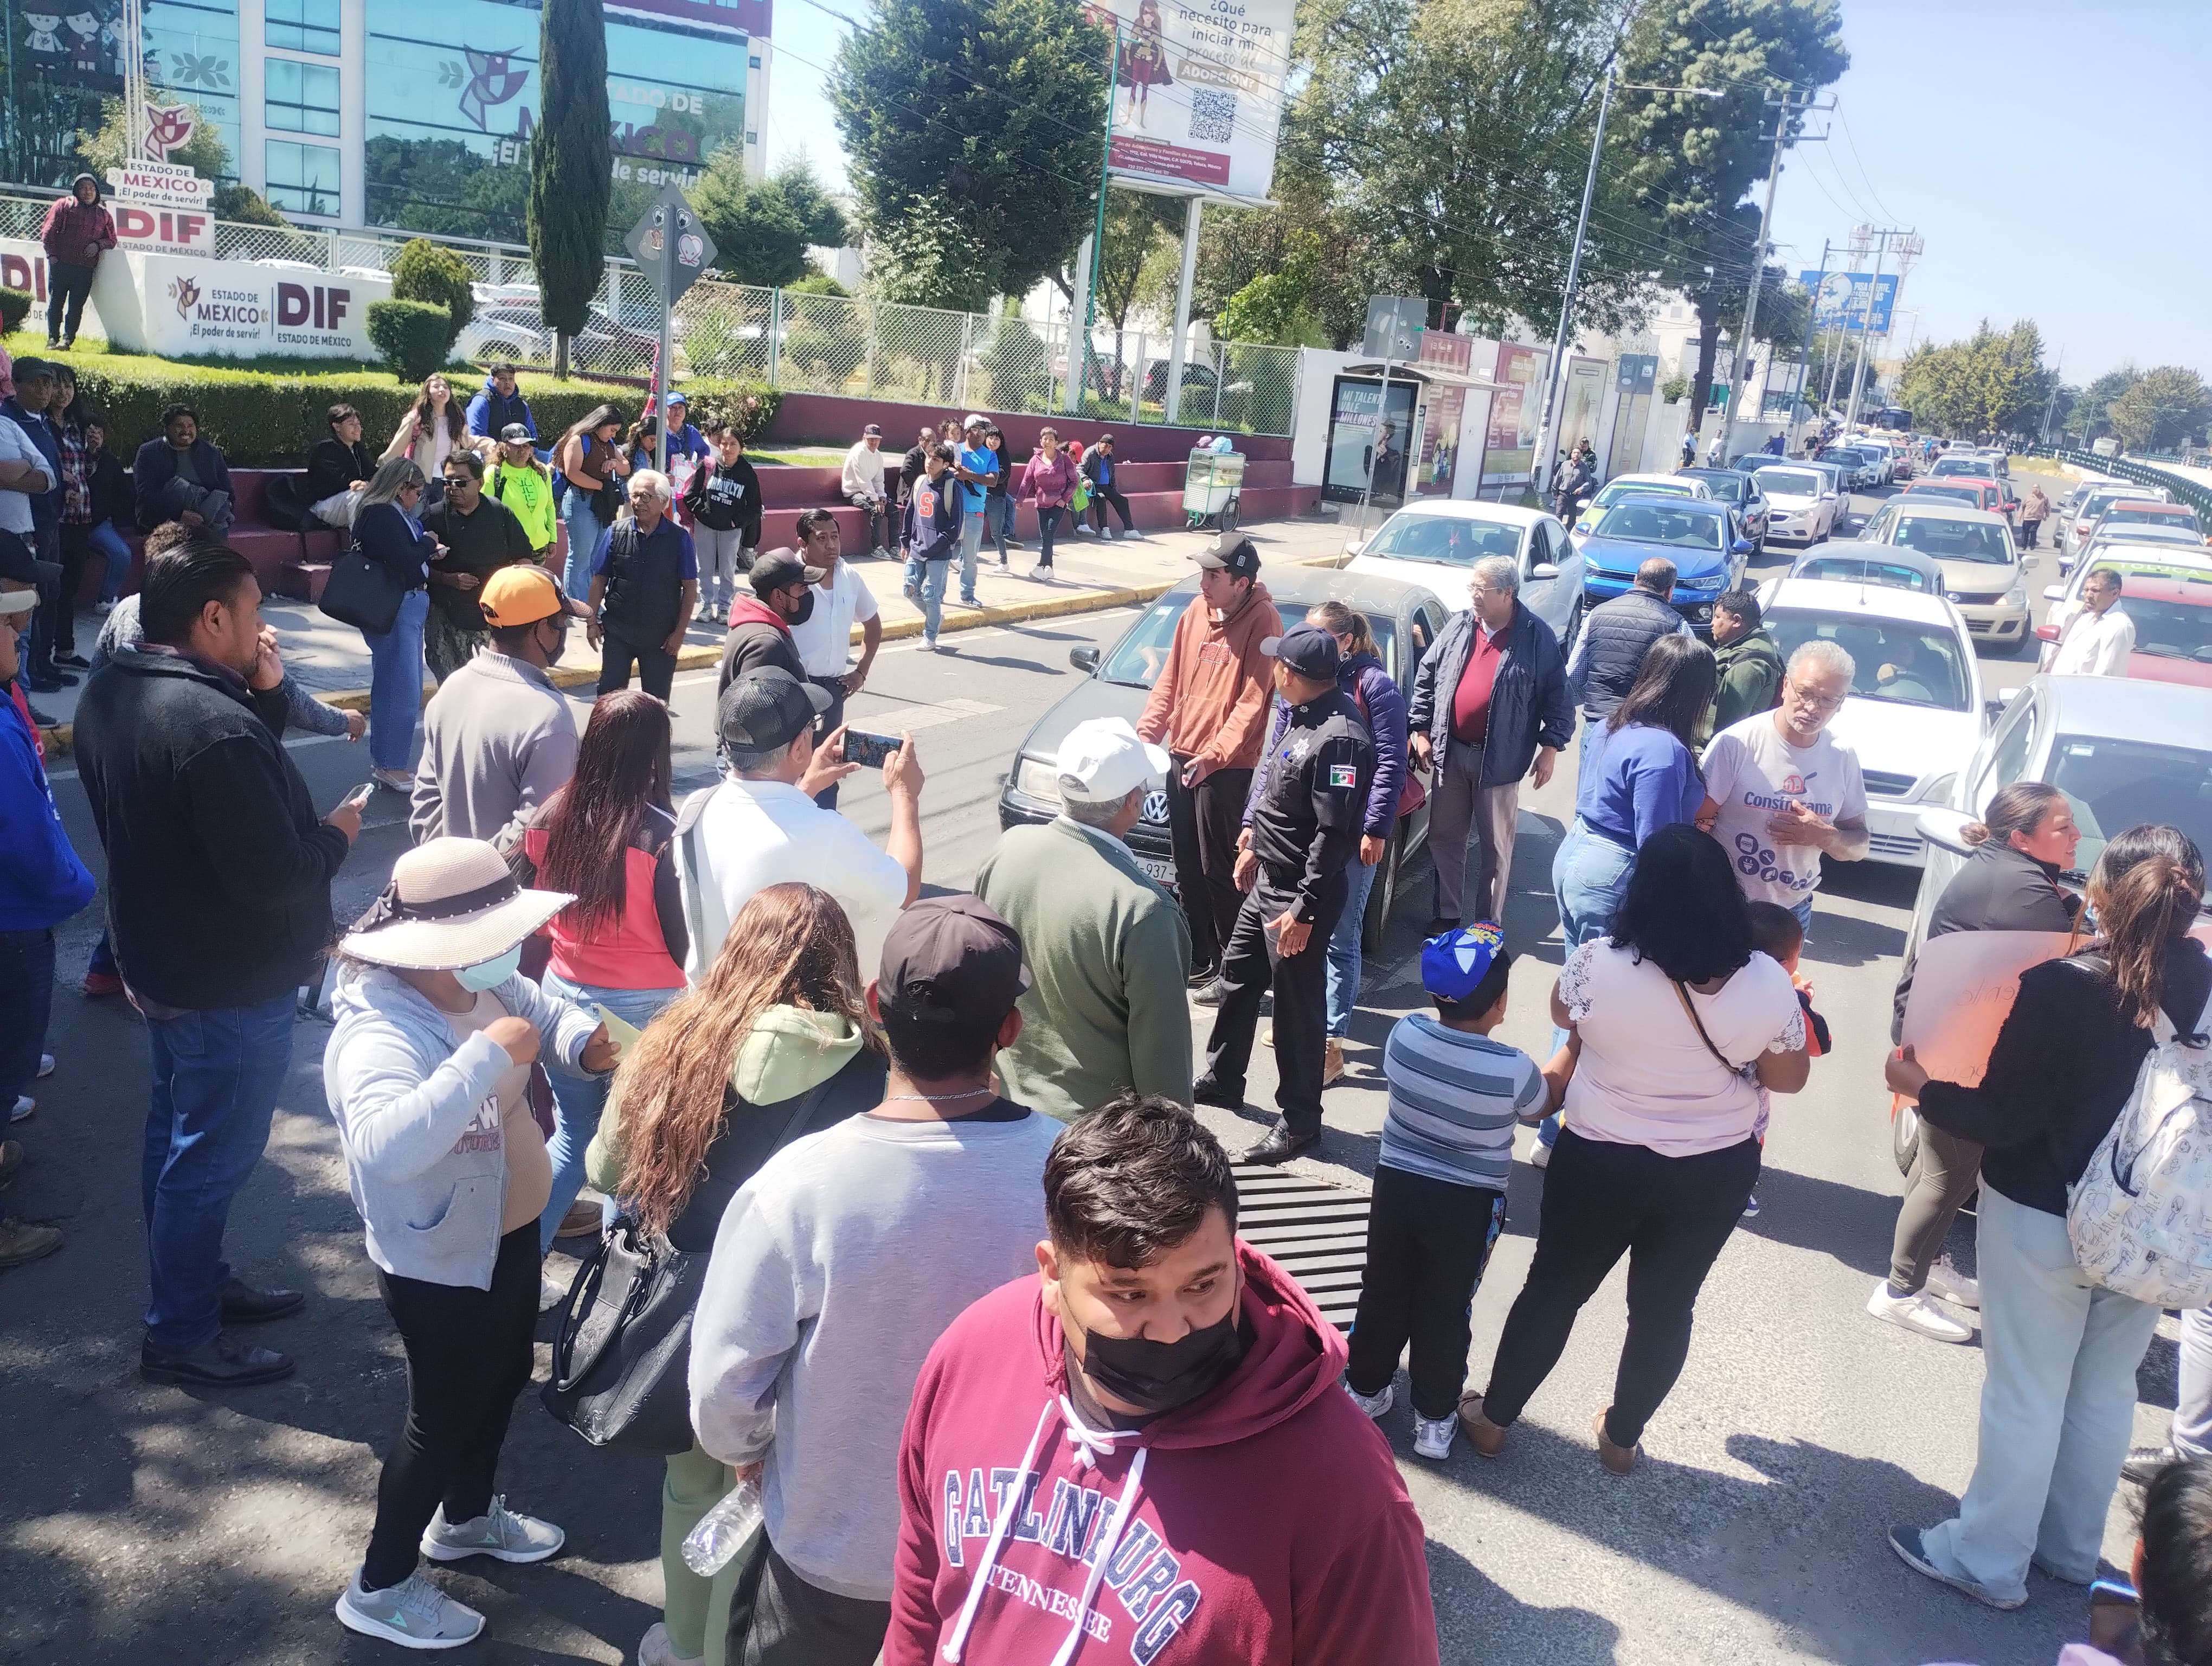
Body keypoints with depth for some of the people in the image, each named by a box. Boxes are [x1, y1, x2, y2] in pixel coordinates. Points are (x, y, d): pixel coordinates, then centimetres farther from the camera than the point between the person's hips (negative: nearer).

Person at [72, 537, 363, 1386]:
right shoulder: (215, 726, -31)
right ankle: (182, 1337, 21)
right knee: (212, 1157, 6)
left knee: (176, 1132, 23)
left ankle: (197, 1280, 42)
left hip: (160, 958, 10)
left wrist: (263, 694, -5)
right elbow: (271, 876, -30)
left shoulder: (110, 693, 0)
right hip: (233, 983, -10)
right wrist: (335, 835, -12)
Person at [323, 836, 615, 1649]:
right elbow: (387, 1146, -53)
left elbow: (544, 1008, 10)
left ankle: (468, 1517, 55)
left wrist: (582, 1038, -13)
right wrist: (489, 1055, -50)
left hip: (508, 1234, 9)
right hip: (439, 1266, -9)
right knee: (443, 1416, 11)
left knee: (503, 1379, 28)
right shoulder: (380, 1037, -36)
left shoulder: (486, 985, -10)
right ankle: (380, 1588, 36)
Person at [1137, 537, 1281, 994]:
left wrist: (1215, 754, -23)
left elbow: (1253, 701, -17)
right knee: (1187, 869, 15)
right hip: (1181, 754, 7)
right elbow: (1170, 680, 14)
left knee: (1219, 871, -1)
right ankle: (1196, 958, 28)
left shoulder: (1262, 621, -14)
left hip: (1226, 766, -7)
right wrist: (1147, 730, 6)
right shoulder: (1197, 610, 6)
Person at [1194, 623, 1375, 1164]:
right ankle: (1222, 1080, 40)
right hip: (1268, 878, 10)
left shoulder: (1339, 738, -26)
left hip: (1302, 892, -10)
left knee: (1298, 1003, 2)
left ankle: (1300, 1121, 17)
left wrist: (1305, 909, -25)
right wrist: (1254, 842, 24)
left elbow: (1333, 834, -26)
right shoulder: (1303, 715, 5)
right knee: (1238, 976, 21)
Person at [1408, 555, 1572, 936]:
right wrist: (1421, 731, 5)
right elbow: (1426, 679, 9)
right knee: (1445, 838, 12)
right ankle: (1447, 914, 27)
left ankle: (1489, 925, 17)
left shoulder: (1537, 637, -8)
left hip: (1499, 759, -4)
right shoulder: (1458, 627, 2)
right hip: (1450, 752, 4)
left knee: (1495, 847, 6)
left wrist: (1550, 748, -8)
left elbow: (1557, 697, -4)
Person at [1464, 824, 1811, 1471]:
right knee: (1666, 1306, 19)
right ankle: (1622, 1436, 37)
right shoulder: (1768, 984, -17)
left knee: (1555, 1288, 17)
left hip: (1600, 1162, -1)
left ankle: (1493, 1417, 32)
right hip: (1716, 1172, 2)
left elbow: (1564, 1014, -1)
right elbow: (1788, 1079, -2)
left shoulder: (1598, 963, -23)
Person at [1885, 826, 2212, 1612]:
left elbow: (2002, 1118, -19)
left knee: (2025, 1397, 9)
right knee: (2105, 1392, 21)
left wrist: (1919, 1087, -3)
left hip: (2043, 1221, -5)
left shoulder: (2061, 986, -24)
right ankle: (2073, 1549, 38)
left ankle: (1989, 1561, 23)